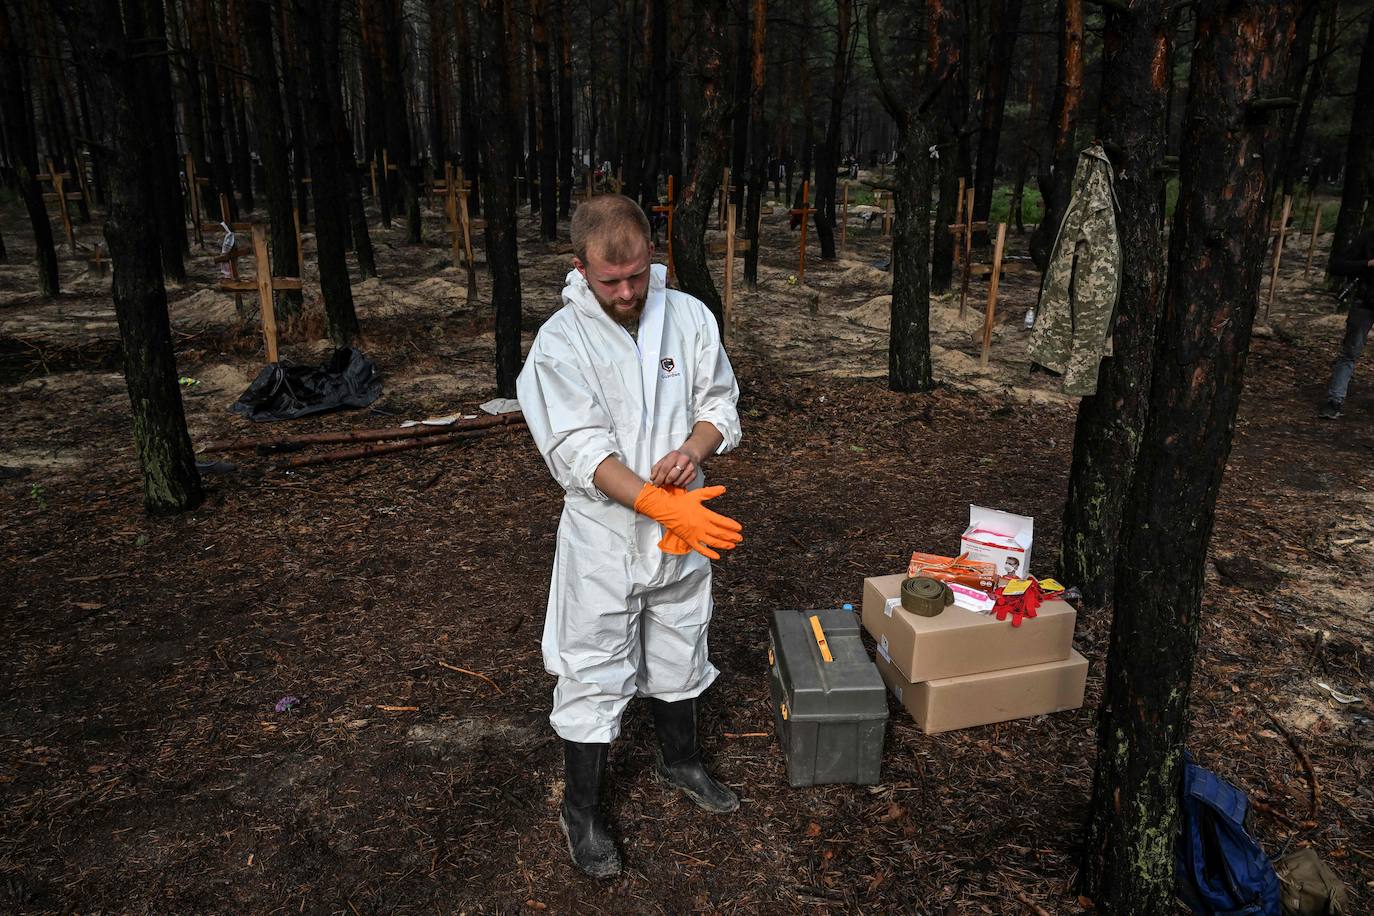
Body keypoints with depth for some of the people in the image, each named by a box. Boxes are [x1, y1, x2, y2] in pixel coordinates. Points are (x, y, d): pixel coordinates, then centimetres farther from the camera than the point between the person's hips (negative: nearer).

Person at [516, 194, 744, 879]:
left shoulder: (690, 317, -3)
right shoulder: (561, 341, -15)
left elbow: (721, 405, 3)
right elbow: (580, 450, -21)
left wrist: (692, 450, -20)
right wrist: (659, 504, -33)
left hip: (685, 529, 4)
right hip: (603, 539, -4)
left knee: (679, 659, 22)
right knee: (594, 679, 6)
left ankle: (680, 761, 49)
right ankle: (581, 812, 28)